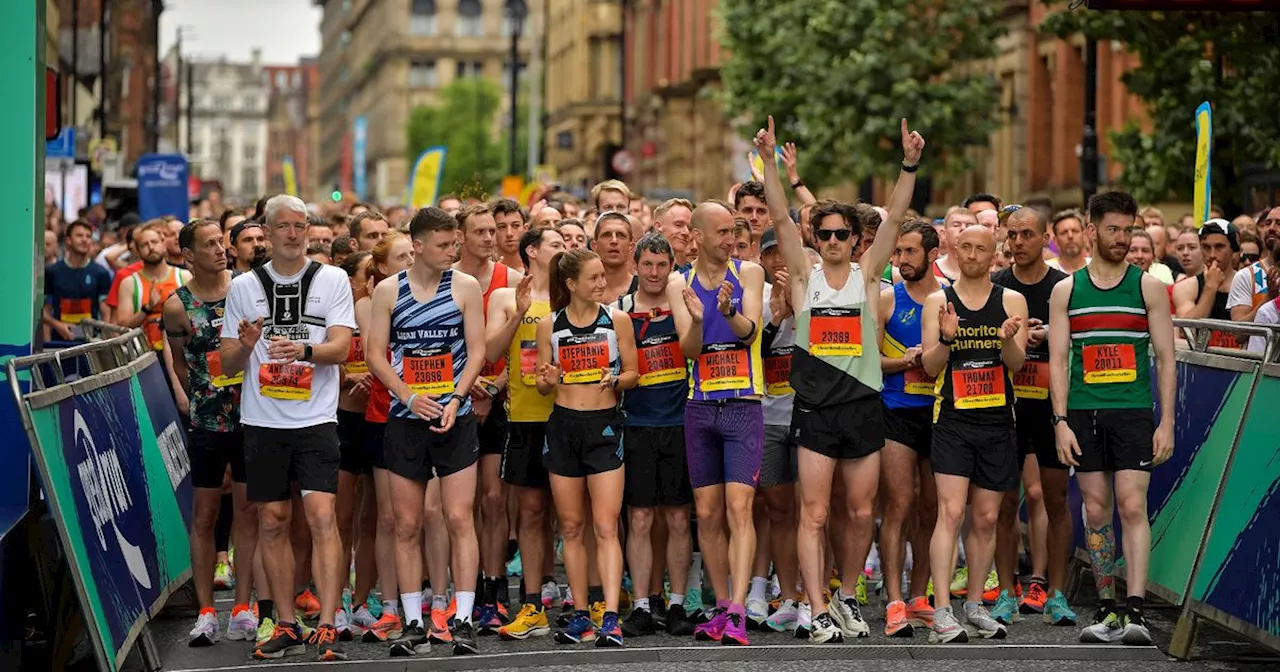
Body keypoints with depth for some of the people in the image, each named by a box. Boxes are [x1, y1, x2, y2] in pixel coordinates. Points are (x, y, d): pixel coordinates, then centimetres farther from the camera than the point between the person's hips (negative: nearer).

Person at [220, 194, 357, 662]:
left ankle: (327, 629, -14)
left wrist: (303, 350, -25)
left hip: (316, 418, -2)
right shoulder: (244, 286, 9)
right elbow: (227, 365, 9)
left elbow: (341, 346, -6)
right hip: (262, 421, 3)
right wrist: (246, 345, -13)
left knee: (321, 516, -13)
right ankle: (287, 627, 14)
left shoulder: (332, 280, 4)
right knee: (272, 522, 6)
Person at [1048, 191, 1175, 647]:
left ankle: (1134, 612, -17)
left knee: (1132, 506, -12)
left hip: (1134, 413, -2)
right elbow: (1058, 359, 7)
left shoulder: (1148, 288, 5)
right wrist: (1061, 421, -3)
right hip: (1084, 414, 2)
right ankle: (1107, 611, 14)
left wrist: (1166, 423, -3)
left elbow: (1165, 358, 4)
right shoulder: (1066, 291, 8)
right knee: (1096, 511, 5)